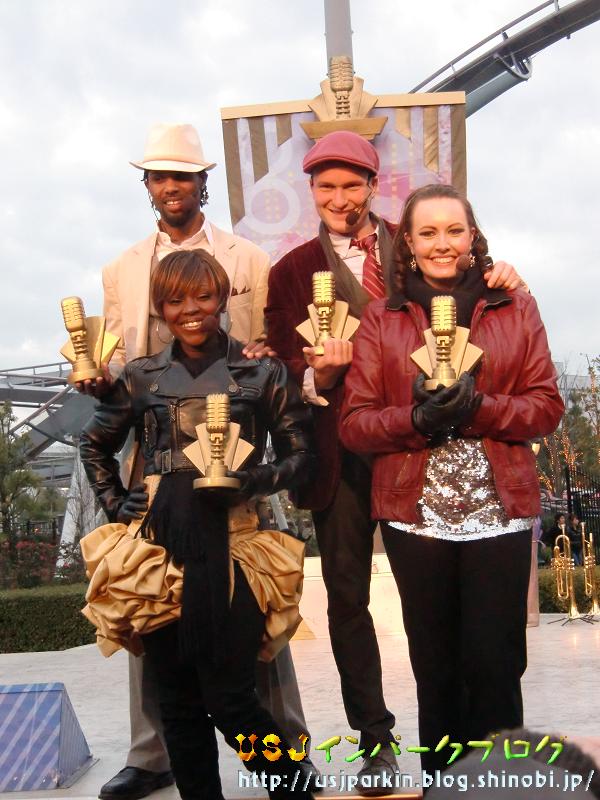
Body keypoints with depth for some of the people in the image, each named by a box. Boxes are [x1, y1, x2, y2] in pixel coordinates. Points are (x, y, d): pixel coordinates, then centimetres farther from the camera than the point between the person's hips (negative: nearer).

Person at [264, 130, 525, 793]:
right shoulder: (291, 272, 6)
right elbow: (282, 366, 2)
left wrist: (505, 284, -9)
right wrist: (315, 377, -20)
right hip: (341, 451, 0)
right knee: (346, 596, 6)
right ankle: (374, 738, 24)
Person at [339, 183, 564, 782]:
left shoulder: (516, 310, 7)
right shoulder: (380, 320, 6)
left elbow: (547, 407, 1)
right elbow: (354, 423, 0)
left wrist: (477, 409, -16)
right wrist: (417, 420, -19)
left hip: (500, 513, 0)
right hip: (415, 517, 0)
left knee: (495, 663, 2)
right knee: (436, 665, 10)